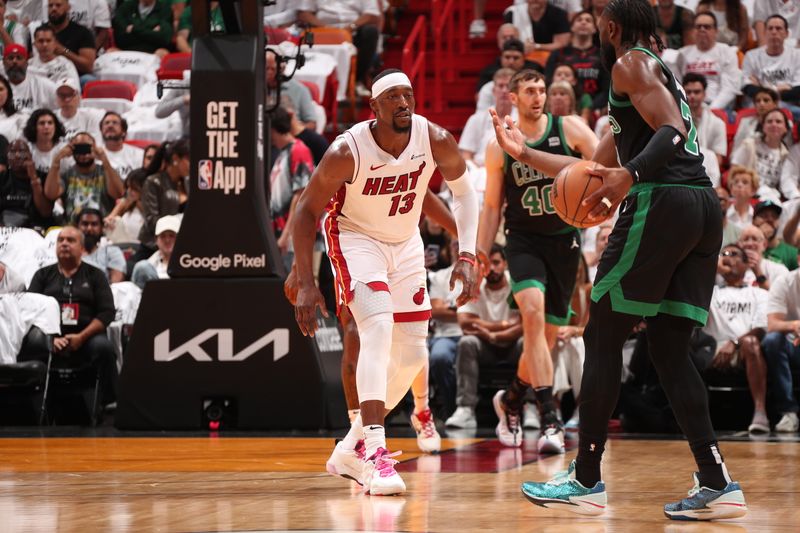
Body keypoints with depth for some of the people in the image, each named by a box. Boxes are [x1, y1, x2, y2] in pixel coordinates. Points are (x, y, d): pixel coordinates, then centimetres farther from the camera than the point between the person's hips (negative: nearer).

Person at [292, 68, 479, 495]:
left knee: (412, 355, 4)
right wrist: (305, 284, -20)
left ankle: (351, 448, 21)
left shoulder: (435, 140, -20)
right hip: (355, 238, -5)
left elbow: (463, 192, -1)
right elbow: (307, 209, -16)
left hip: (405, 243, 5)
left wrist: (466, 257, -12)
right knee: (379, 326, -28)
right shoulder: (347, 151, -28)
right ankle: (375, 456, -31)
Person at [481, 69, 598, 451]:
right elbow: (491, 208, 9)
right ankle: (549, 420, -26)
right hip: (523, 240, -1)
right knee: (533, 315, -24)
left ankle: (510, 400, 34)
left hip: (564, 240, 1)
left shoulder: (569, 129, -1)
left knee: (546, 335, 8)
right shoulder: (499, 146, 3)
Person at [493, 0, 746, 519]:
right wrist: (525, 153, 36)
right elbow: (596, 170, 34)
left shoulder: (631, 63, 2)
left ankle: (586, 481, 1)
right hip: (705, 206, 9)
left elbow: (673, 131, -15)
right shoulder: (659, 74, 31)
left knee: (603, 336, 0)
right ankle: (717, 484, -2)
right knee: (670, 349, 9)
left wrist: (630, 176, -28)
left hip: (661, 203, -9)